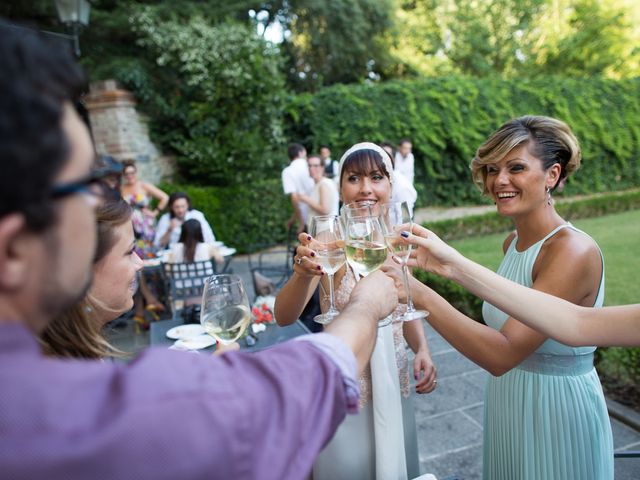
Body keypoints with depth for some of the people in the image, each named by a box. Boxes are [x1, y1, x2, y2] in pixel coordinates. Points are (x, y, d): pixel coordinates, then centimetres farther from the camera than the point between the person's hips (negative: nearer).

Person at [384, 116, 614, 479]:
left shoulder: (574, 251, -24)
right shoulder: (512, 243, -1)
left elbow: (503, 354, -33)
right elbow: (507, 336, 6)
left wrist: (419, 293, -41)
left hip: (558, 412, -7)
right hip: (507, 407, 7)